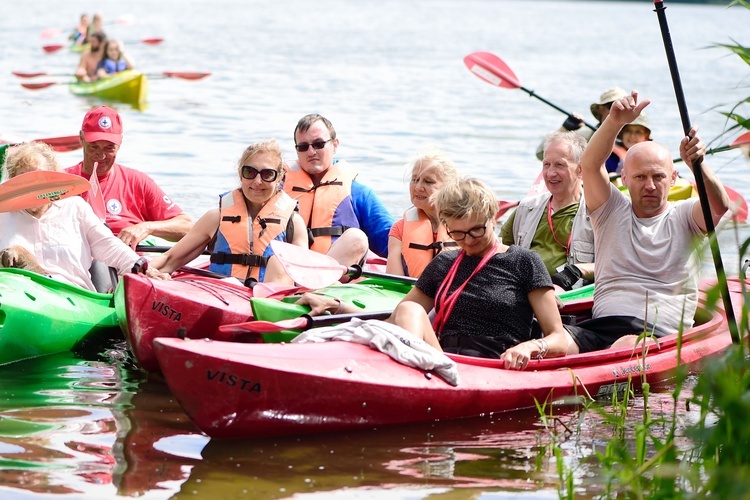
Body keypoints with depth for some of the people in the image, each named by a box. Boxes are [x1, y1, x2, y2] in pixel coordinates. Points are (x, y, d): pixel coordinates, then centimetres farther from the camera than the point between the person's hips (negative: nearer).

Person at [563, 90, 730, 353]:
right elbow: (590, 165, -1)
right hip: (601, 325, 2)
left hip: (662, 334, -2)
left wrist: (697, 164, -28)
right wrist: (615, 121, -18)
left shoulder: (684, 216, 13)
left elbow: (720, 209, -9)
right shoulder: (612, 211, 17)